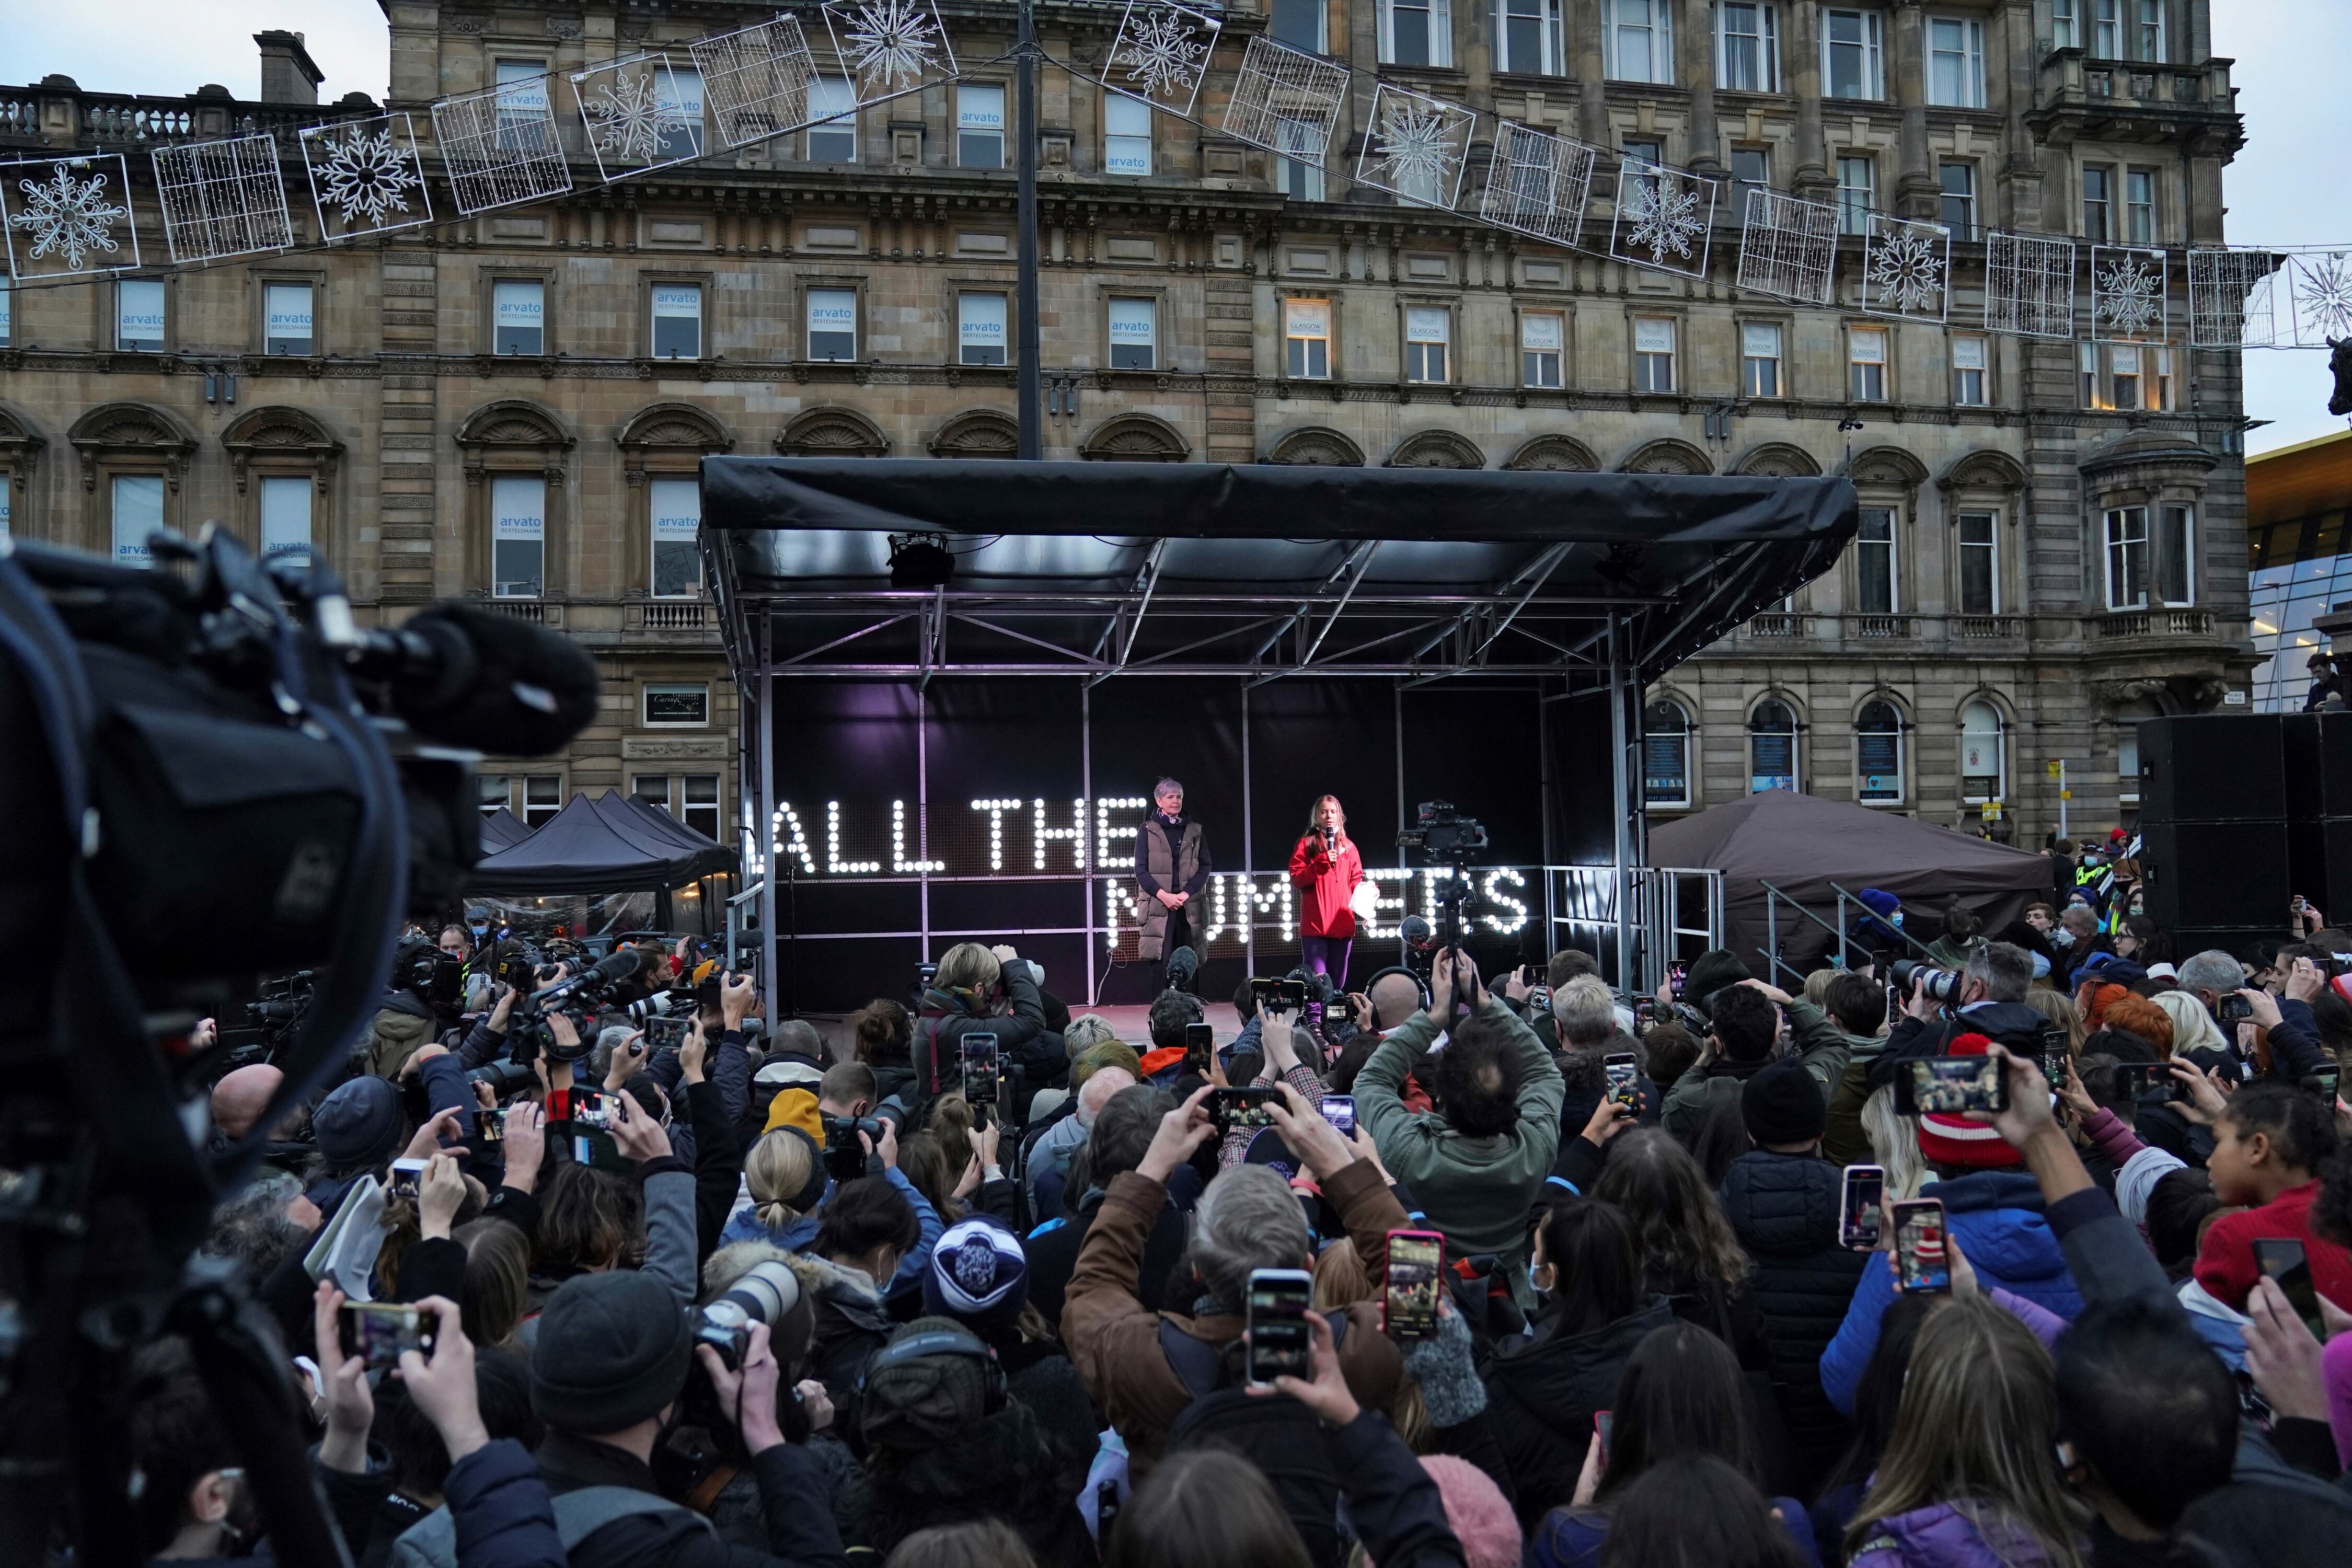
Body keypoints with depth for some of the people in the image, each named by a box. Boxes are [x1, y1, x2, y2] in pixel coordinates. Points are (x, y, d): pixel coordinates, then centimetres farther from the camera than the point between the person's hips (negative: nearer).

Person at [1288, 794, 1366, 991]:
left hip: (1342, 923, 4)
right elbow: (1296, 878, -3)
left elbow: (1356, 879, 15)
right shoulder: (1307, 844, 5)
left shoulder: (1348, 846, 15)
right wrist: (1321, 863, -14)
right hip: (1315, 923, -4)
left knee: (1338, 982, 9)